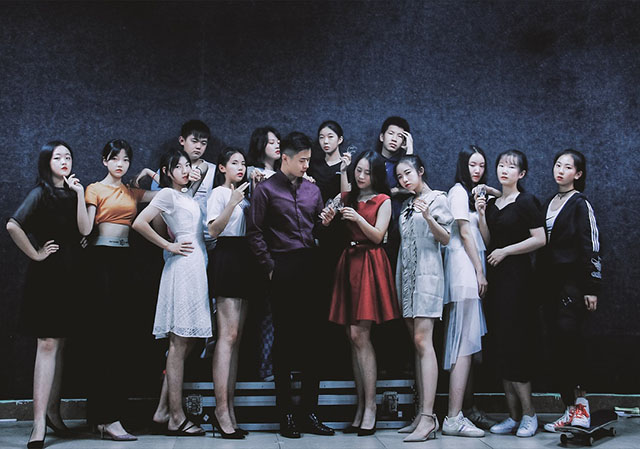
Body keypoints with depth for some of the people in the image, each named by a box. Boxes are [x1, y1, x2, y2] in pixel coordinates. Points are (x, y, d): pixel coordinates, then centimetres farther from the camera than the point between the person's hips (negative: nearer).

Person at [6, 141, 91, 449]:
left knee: (59, 344, 11)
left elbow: (84, 229, -3)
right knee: (47, 343, -9)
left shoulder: (72, 193, 12)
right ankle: (39, 424, -7)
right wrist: (35, 254, -14)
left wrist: (80, 194, -8)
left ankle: (52, 410, 21)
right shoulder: (41, 193, -6)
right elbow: (13, 226, -21)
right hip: (47, 274, -6)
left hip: (71, 276, 6)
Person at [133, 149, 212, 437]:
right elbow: (139, 223, -14)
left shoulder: (187, 194, 18)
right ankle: (176, 418, -3)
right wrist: (169, 246, -9)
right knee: (179, 343, -7)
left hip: (197, 266, 9)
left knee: (188, 342, 9)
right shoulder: (167, 194, -5)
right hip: (183, 265, -9)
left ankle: (165, 409, 16)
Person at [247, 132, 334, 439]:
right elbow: (254, 232, -3)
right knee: (284, 341, 2)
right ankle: (285, 415, 12)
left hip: (310, 267, 5)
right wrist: (270, 266, -7)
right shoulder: (266, 189, 1)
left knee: (313, 340, 5)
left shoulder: (312, 189, 16)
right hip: (283, 270, -4)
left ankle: (310, 413, 15)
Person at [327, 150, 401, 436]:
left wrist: (358, 218, -18)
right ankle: (361, 406, 8)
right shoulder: (347, 197, 17)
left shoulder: (383, 200, 4)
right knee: (354, 337, 3)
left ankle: (370, 409, -7)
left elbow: (377, 235, -5)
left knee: (359, 334, -12)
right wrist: (330, 216, -10)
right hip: (349, 262, 5)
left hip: (370, 265, -5)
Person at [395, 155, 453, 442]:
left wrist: (428, 217, -20)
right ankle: (423, 414, 5)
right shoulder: (407, 205, 20)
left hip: (427, 273, -7)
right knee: (417, 344, 4)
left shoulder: (438, 198, 2)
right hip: (406, 274, 7)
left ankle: (428, 418, -20)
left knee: (423, 340, -17)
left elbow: (446, 238, -7)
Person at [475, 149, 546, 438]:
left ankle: (528, 414, 4)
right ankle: (514, 416, 12)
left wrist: (505, 251, -11)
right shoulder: (492, 203, 15)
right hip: (495, 277, 7)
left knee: (513, 343, -8)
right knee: (500, 345, 5)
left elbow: (539, 239, -13)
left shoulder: (525, 202, -5)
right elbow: (487, 241, 10)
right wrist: (481, 215, -1)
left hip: (516, 276, -7)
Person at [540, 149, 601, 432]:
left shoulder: (580, 204, 0)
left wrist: (592, 288, -12)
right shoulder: (548, 204, 18)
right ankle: (572, 409, 8)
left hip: (573, 282, -6)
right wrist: (540, 284, 13)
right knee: (558, 345, 3)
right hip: (551, 284, 6)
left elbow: (591, 247, -6)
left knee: (567, 331, -23)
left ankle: (580, 399, -11)